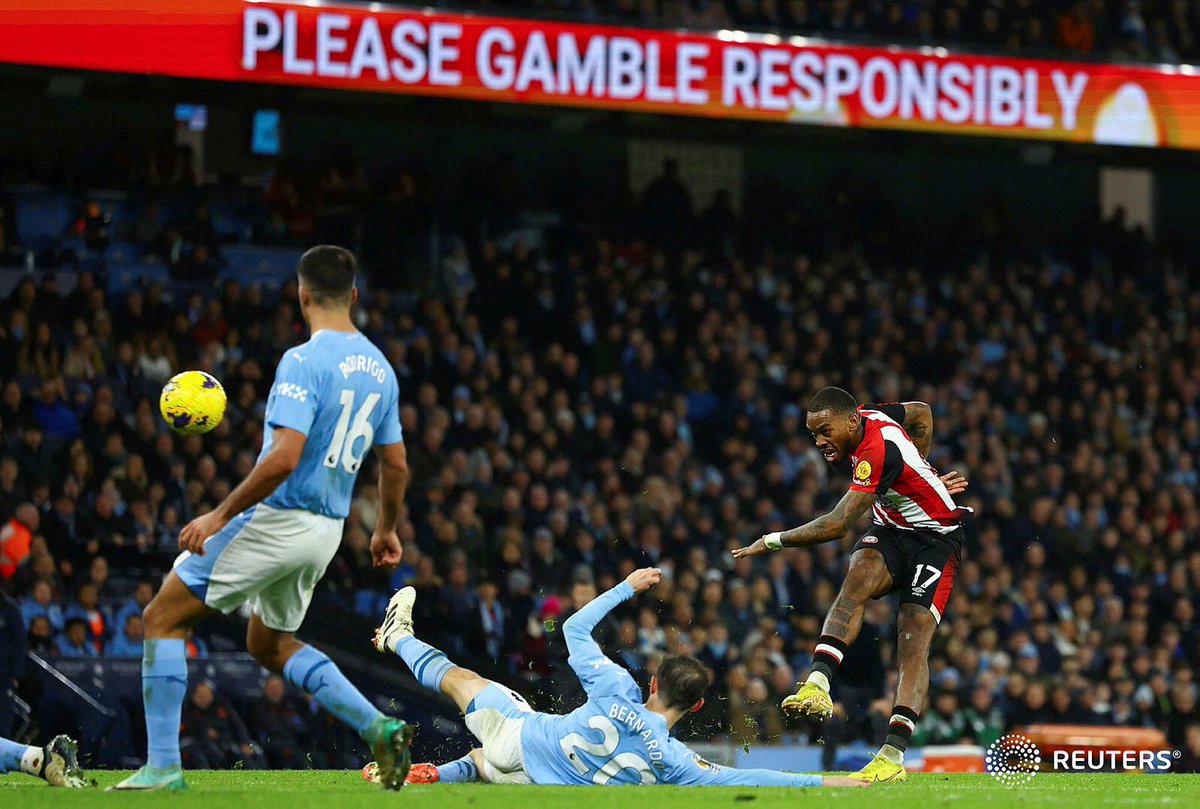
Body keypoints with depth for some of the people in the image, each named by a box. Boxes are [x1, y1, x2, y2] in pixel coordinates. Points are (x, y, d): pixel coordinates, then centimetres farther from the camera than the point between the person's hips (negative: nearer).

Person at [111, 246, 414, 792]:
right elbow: (396, 466, 14)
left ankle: (163, 766, -1)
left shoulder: (303, 362, -17)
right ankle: (378, 727, 10)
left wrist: (220, 515, -19)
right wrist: (386, 531, 29)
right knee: (270, 645, 26)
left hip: (275, 518, -8)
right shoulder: (379, 368, 7)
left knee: (163, 619, 4)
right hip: (326, 531, 8)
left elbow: (283, 459, -26)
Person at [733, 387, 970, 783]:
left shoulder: (877, 452, -30)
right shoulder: (865, 415, -4)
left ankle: (893, 756, -25)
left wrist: (772, 541, -21)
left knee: (914, 642, -18)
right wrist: (919, 474, 19)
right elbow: (920, 412, 18)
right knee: (856, 581, -25)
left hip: (936, 539, -7)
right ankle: (818, 684, -43)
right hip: (890, 530, 7)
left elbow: (837, 525, -31)